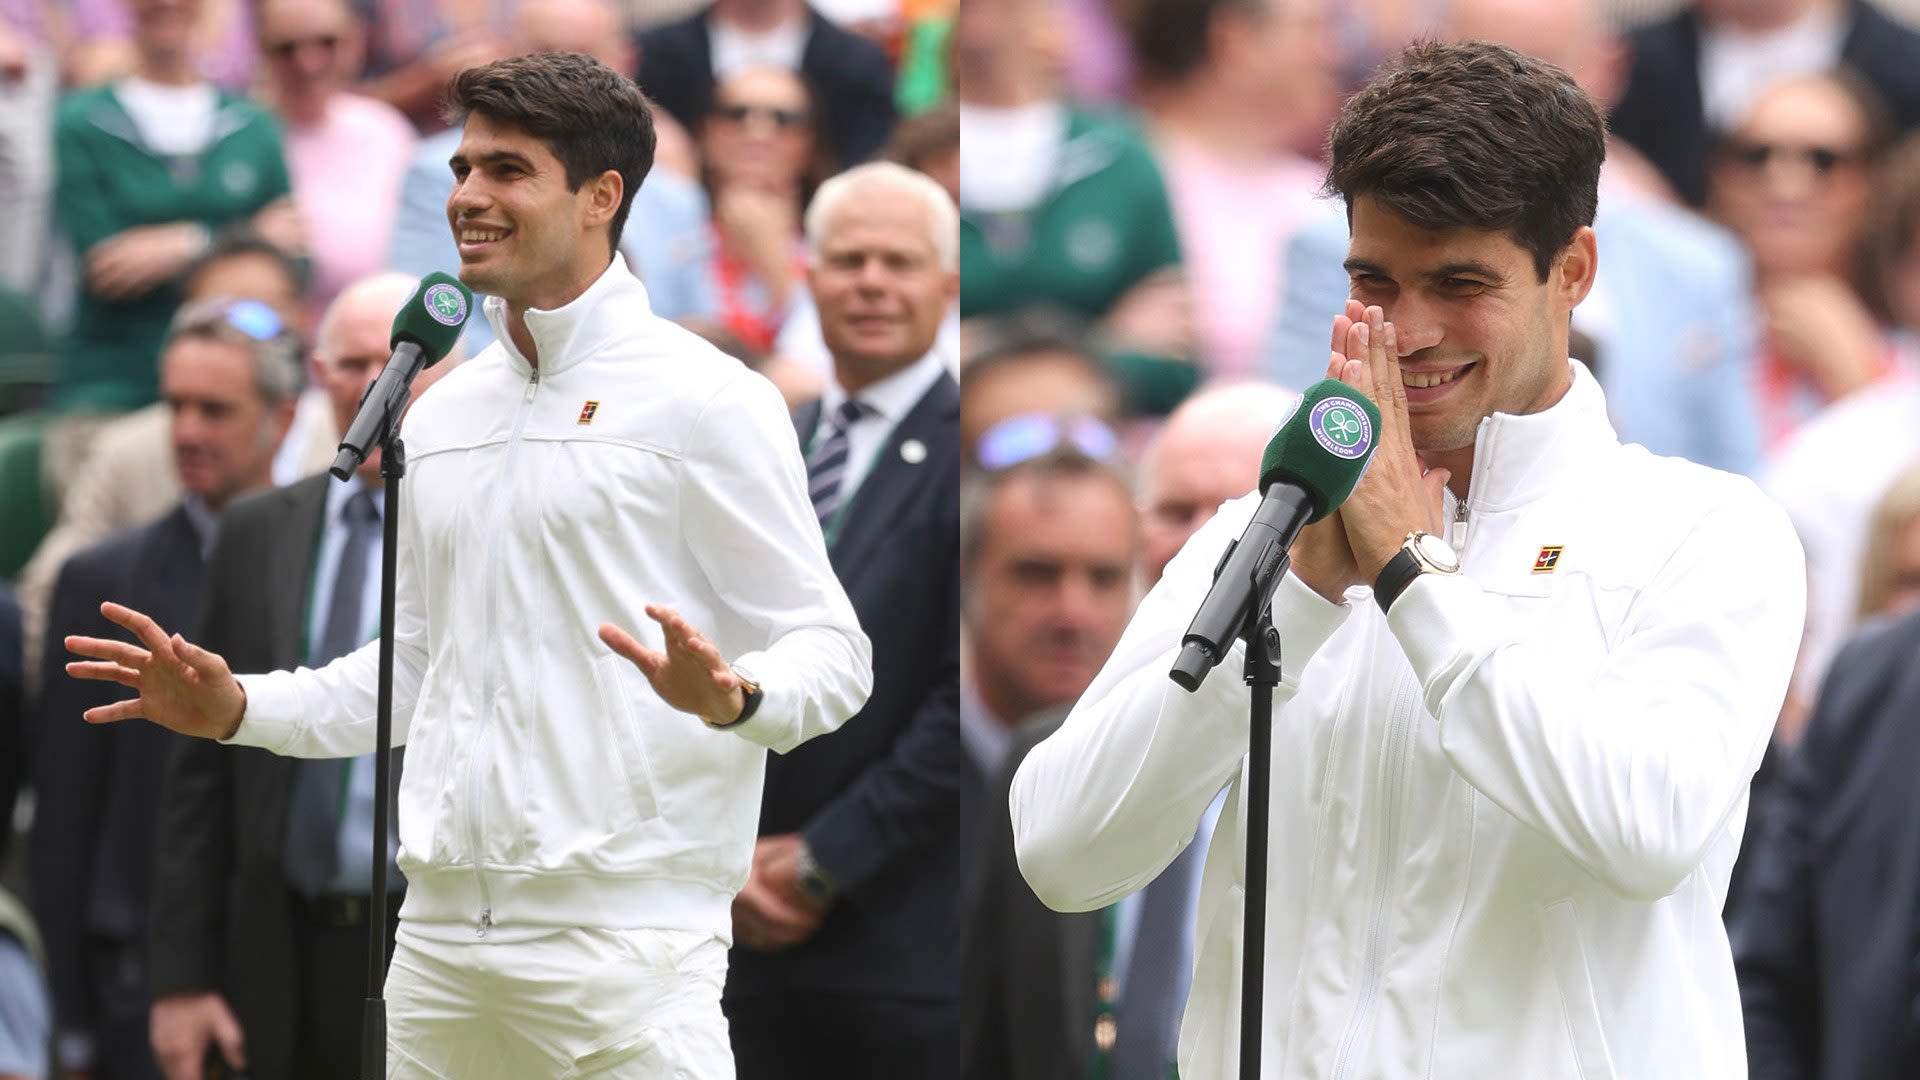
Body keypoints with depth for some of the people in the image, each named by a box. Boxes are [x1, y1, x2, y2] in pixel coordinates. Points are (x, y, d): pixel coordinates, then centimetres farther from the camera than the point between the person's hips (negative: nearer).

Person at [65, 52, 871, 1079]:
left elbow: (829, 649, -6)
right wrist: (237, 707, 14)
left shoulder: (703, 398, -4)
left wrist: (732, 695, -27)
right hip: (439, 945, 6)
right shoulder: (442, 412, 18)